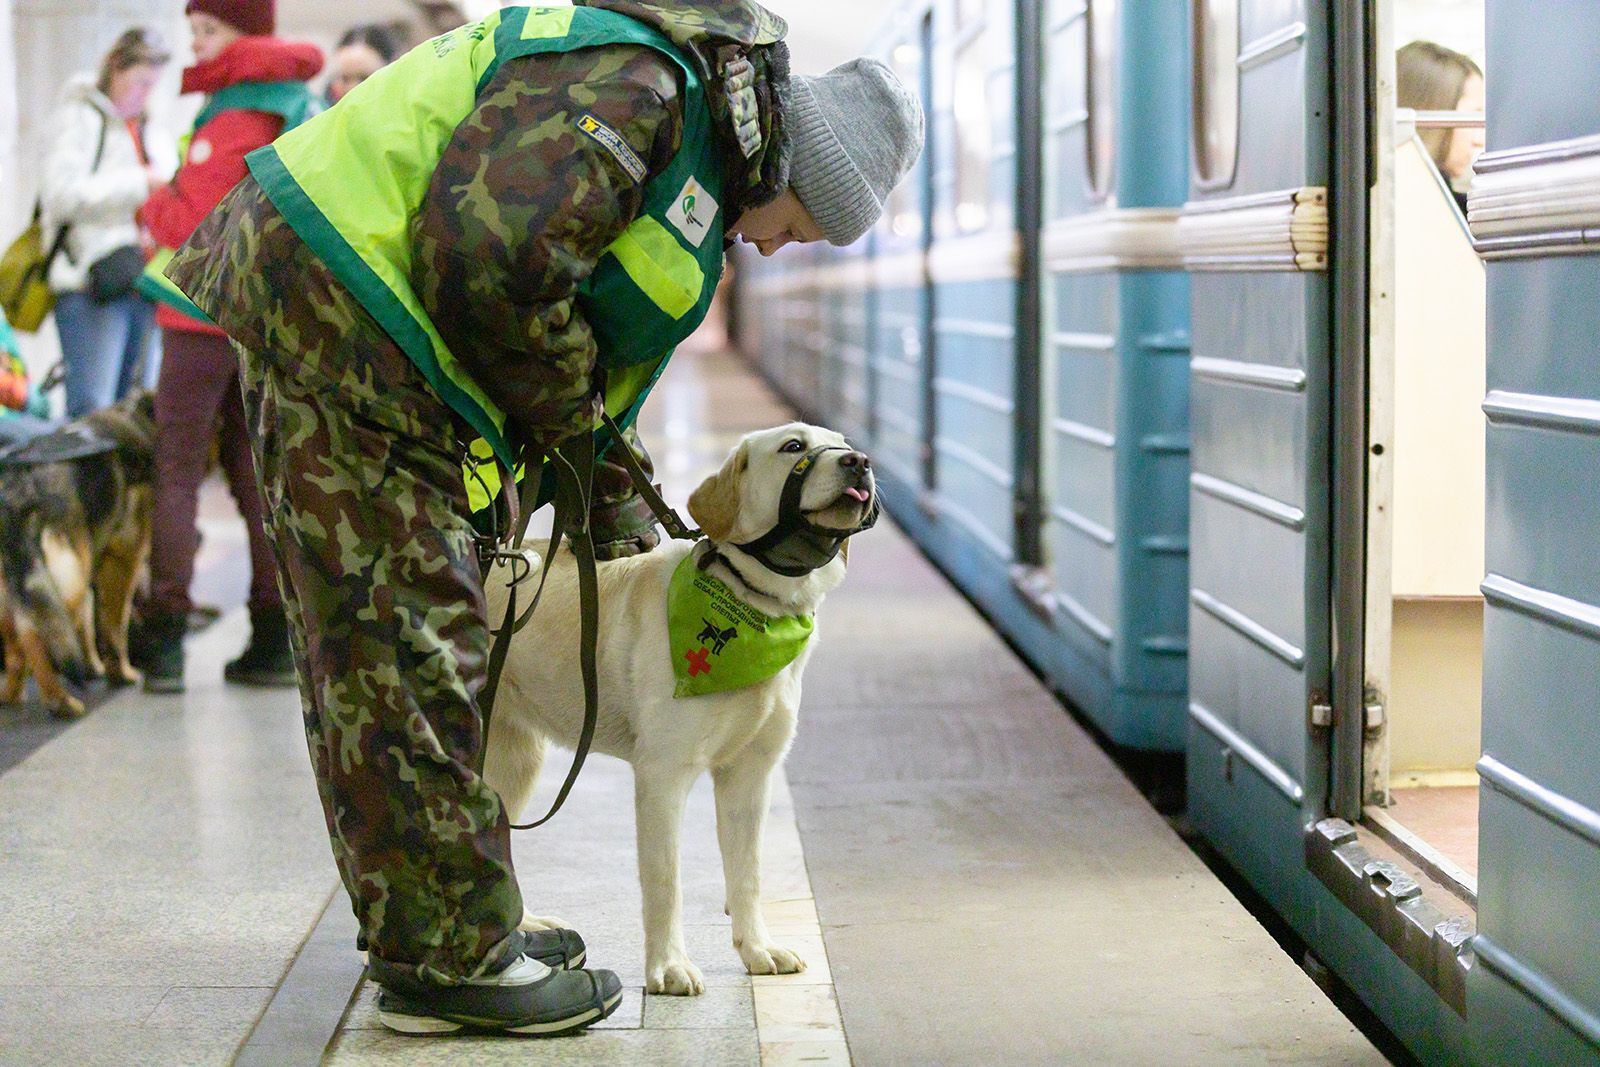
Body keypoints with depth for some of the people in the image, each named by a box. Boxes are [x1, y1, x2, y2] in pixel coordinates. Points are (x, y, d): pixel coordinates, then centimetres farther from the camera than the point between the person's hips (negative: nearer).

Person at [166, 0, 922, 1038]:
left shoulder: (694, 161, 19)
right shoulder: (633, 85, -15)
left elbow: (594, 354, 28)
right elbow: (490, 252, -26)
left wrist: (617, 503, 27)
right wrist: (561, 406, -11)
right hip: (338, 302, -11)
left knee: (394, 640, 14)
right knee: (404, 643, -8)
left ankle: (442, 930, 24)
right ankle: (448, 962, -3)